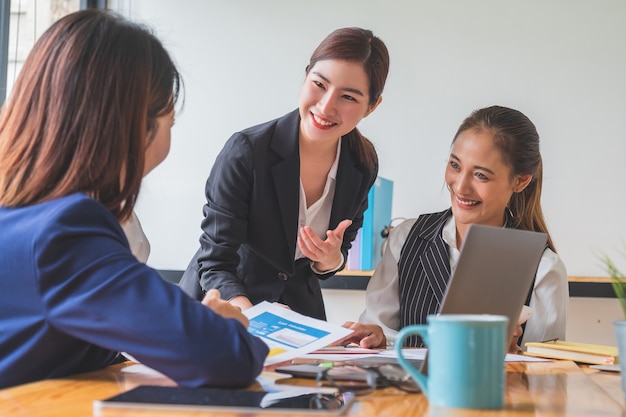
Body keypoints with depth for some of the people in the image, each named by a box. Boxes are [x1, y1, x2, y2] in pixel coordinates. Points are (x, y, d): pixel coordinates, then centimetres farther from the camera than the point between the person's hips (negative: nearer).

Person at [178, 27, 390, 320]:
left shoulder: (362, 164, -6)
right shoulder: (245, 152, -21)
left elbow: (337, 253, 6)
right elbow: (215, 263, -20)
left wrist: (331, 260, -18)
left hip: (298, 305, 3)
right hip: (224, 304, -3)